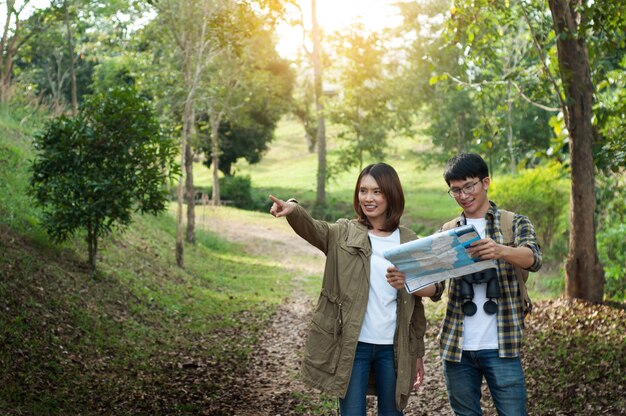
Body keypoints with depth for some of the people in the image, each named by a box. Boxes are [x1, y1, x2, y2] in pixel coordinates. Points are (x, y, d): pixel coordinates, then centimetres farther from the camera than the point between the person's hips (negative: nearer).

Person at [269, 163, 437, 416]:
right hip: (352, 345, -2)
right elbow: (311, 228, -22)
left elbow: (416, 306, 8)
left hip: (393, 348, 2)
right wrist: (293, 210, -45)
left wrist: (417, 354, 8)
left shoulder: (409, 242, 5)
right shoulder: (344, 234, 0)